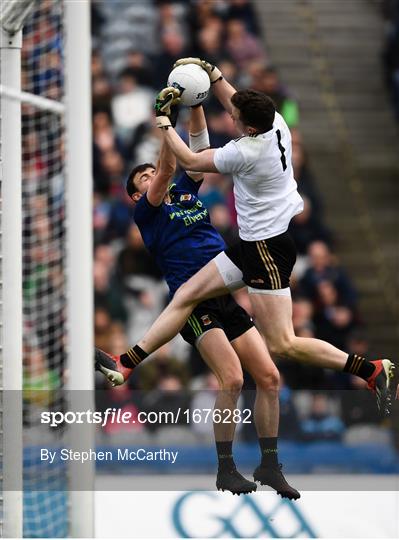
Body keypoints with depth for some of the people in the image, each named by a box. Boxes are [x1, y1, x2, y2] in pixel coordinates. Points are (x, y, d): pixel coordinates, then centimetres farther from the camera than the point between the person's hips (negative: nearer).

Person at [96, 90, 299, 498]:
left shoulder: (186, 193, 23)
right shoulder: (146, 210, 6)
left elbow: (199, 150, 16)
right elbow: (166, 170, -9)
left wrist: (195, 107, 5)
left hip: (228, 298, 6)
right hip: (193, 302, -6)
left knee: (269, 377, -2)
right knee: (231, 379, -20)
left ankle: (269, 465, 7)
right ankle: (226, 469, -10)